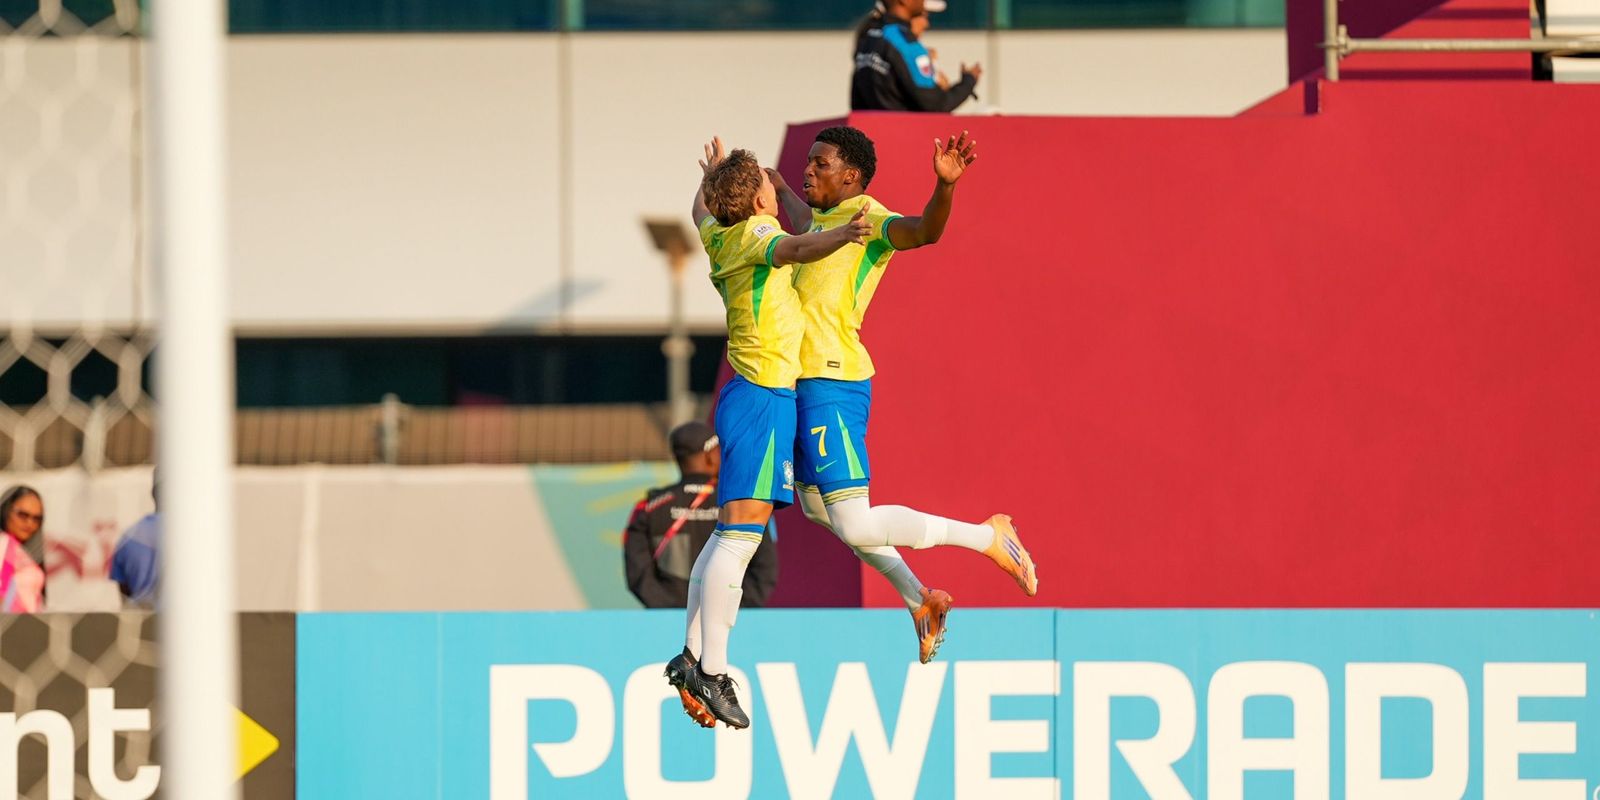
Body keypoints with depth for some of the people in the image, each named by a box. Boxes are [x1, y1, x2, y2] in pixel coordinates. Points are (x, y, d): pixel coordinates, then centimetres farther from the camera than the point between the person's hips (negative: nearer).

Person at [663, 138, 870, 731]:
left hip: (750, 393, 10)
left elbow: (701, 211, 39)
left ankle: (693, 656, 16)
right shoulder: (756, 233, -12)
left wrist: (711, 175, 59)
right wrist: (841, 235, -54)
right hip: (763, 396, -10)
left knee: (731, 534, 14)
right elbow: (796, 249, -36)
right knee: (741, 532, -14)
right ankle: (711, 675, -19)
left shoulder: (720, 236, 14)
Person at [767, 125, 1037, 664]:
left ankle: (986, 536, -1)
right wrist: (777, 186, 60)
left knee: (855, 527, -15)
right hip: (805, 380, 10)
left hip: (833, 384, -10)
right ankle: (919, 599, 33)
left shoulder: (868, 218, -11)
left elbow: (924, 230, -33)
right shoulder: (825, 217, 16)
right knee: (816, 507, 22)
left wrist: (945, 185, -52)